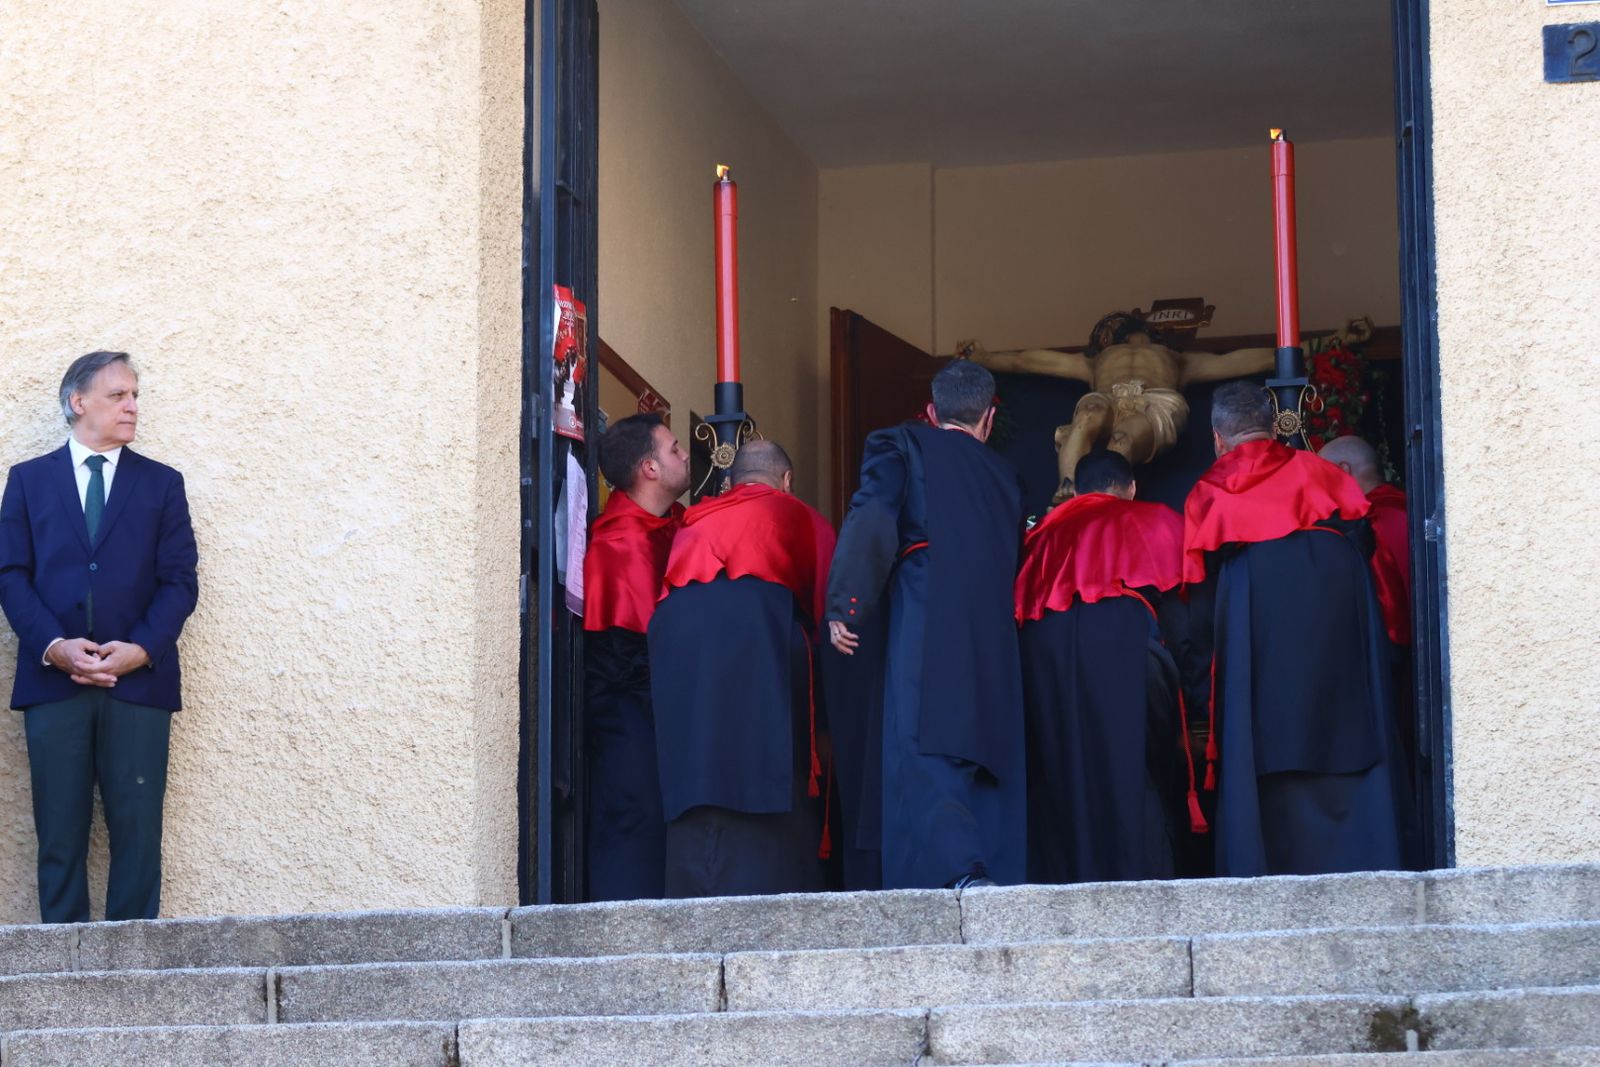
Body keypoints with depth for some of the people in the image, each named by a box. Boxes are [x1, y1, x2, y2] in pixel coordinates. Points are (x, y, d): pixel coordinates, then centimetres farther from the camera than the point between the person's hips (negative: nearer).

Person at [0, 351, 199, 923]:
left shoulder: (161, 484, 12)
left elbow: (179, 580, 4)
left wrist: (140, 649, -11)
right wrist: (54, 646, -12)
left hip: (138, 680, 0)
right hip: (52, 681, 0)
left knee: (137, 828, -2)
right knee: (60, 830, 1)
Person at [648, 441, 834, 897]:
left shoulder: (695, 521, 32)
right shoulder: (799, 514, 22)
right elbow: (826, 601, 20)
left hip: (673, 626, 3)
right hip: (758, 623, -3)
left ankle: (695, 906, -5)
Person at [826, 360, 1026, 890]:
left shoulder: (900, 446, 8)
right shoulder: (1004, 475, 22)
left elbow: (871, 523, -7)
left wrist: (844, 607, -9)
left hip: (923, 631, -5)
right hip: (993, 641, 5)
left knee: (922, 756, -13)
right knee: (988, 764, 8)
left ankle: (959, 870, -32)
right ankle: (999, 878, 2)